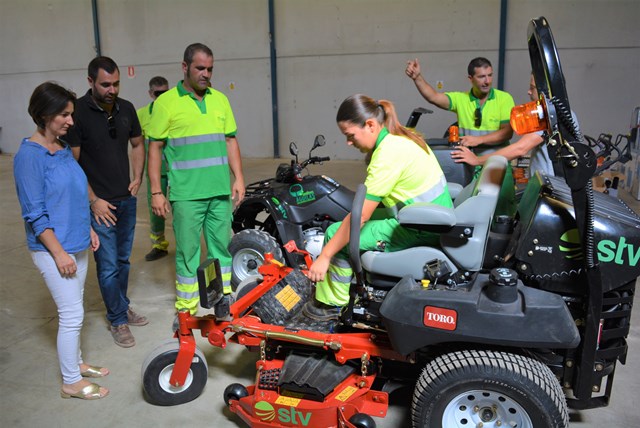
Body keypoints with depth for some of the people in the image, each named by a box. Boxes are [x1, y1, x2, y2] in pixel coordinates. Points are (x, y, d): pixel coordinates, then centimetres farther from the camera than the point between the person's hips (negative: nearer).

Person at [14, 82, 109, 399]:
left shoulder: (63, 149, 7)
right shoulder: (29, 155, -17)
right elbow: (35, 215, -17)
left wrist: (88, 229, 16)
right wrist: (59, 253, -18)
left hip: (76, 244, 8)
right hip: (53, 249, -8)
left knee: (72, 310, 19)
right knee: (72, 314, 0)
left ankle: (75, 363, 35)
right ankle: (71, 382, 16)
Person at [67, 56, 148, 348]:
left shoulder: (126, 109, 4)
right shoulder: (78, 112, -13)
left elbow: (137, 144, 18)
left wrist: (138, 178, 6)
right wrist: (93, 200, -14)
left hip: (127, 199, 6)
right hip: (100, 204, -5)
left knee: (123, 260, 17)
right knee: (108, 266, 0)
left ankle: (122, 308, 33)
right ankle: (117, 320, 14)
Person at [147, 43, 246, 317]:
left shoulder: (220, 99, 11)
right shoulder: (166, 102, -2)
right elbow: (155, 148, -3)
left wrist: (238, 178, 6)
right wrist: (156, 192, -6)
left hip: (220, 191, 4)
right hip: (186, 193, -4)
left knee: (222, 245, 12)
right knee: (187, 250, 4)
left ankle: (224, 300, 27)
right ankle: (186, 308, 16)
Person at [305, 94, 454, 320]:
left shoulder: (388, 154, -23)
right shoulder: (402, 136, 5)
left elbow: (359, 216, -23)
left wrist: (324, 256, -17)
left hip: (420, 231, -10)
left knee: (336, 233, -6)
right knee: (350, 224, 17)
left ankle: (333, 303, 11)